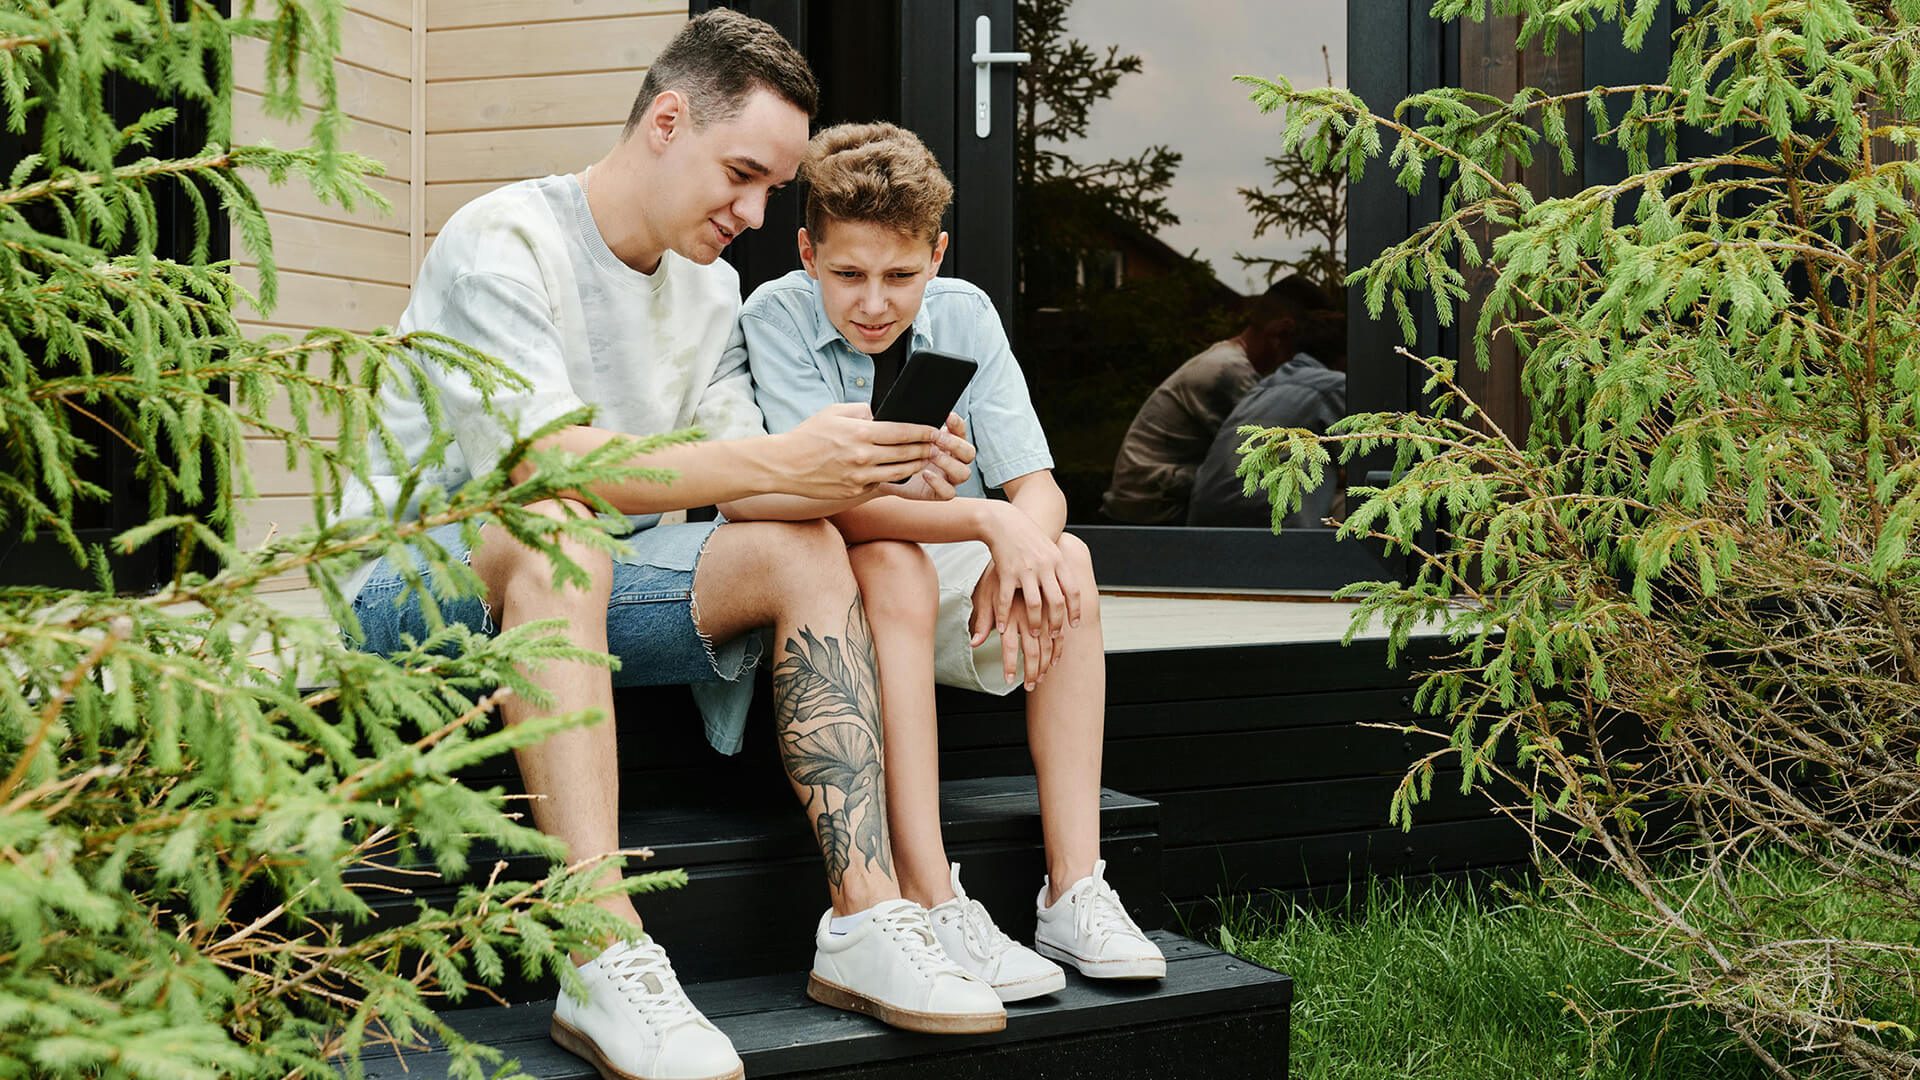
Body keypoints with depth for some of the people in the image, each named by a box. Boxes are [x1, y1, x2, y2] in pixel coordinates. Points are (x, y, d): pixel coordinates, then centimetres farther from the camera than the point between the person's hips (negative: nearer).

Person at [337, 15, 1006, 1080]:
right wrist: (779, 461, -34)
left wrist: (874, 477, -18)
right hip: (416, 585, -7)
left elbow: (741, 487, 2)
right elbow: (540, 461, -29)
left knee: (805, 549, -12)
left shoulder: (710, 284, 11)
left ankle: (867, 916, -22)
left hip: (577, 596, 7)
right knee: (554, 530, -38)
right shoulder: (505, 240, -14)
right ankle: (605, 962, -45)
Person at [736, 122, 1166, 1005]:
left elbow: (1038, 488, -9)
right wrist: (988, 520, -38)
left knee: (1068, 559, -22)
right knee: (894, 568, -35)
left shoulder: (964, 316, -2)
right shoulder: (778, 317, -14)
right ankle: (930, 907, -39)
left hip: (946, 597, 4)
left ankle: (1076, 890, -24)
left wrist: (1019, 554, -32)